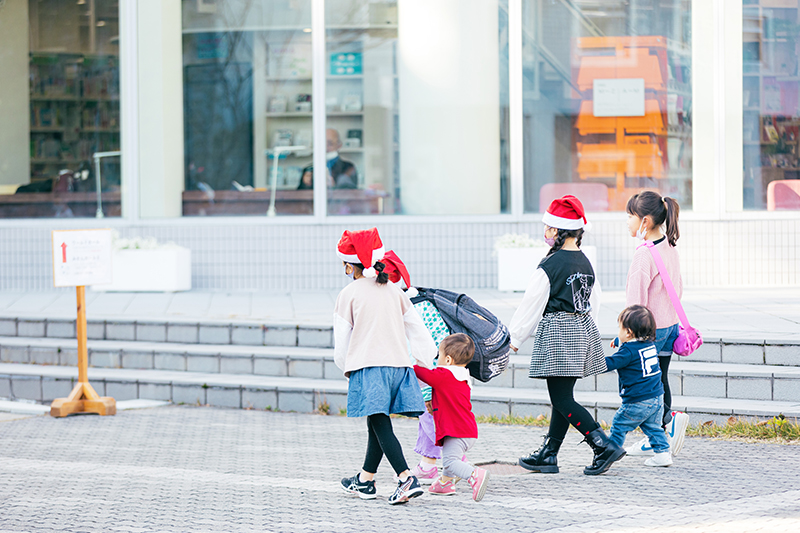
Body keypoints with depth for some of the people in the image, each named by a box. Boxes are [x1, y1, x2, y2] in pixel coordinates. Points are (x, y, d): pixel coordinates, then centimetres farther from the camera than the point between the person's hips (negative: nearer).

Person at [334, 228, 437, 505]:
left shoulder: (348, 295, -1)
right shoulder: (394, 291, 13)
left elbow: (341, 341, 3)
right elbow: (417, 329, 15)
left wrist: (346, 368, 20)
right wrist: (425, 363, 23)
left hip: (367, 367, -6)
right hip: (398, 364, 6)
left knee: (380, 425, -10)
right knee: (377, 425, 17)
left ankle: (406, 479, -25)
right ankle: (365, 480, 29)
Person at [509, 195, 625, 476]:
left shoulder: (550, 265, -15)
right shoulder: (585, 263, 9)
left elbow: (532, 306, -10)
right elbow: (593, 303, 18)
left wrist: (514, 339, 0)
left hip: (557, 335, -9)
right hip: (584, 328, 9)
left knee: (562, 399, -6)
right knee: (562, 396, 13)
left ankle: (605, 446, -15)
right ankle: (548, 455, 18)